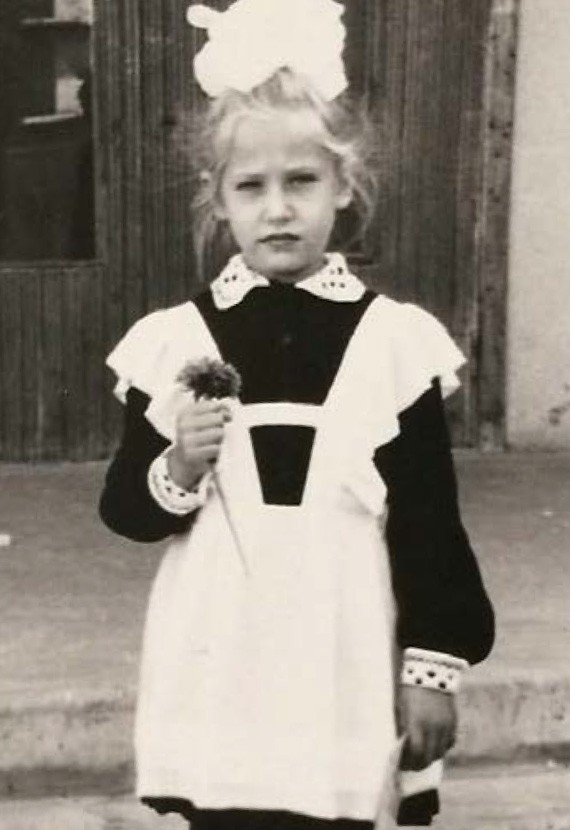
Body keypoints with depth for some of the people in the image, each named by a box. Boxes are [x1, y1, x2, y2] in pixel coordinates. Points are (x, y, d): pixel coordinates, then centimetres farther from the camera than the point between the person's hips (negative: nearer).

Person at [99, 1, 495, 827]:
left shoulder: (395, 341, -4)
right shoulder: (176, 342, -3)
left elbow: (429, 522, 0)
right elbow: (124, 512, 4)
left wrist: (433, 666, -1)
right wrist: (177, 470, -15)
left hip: (346, 671, 0)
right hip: (219, 673, 1)